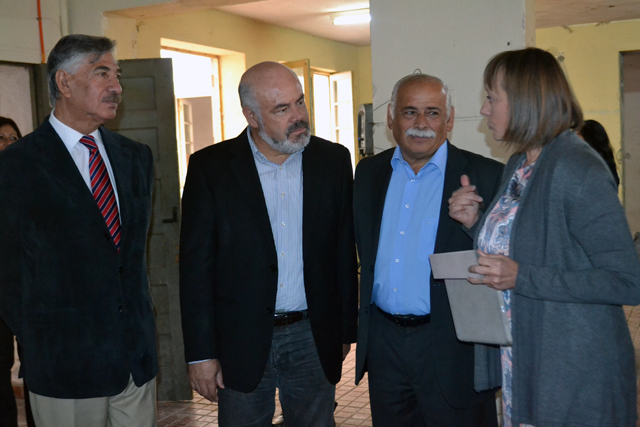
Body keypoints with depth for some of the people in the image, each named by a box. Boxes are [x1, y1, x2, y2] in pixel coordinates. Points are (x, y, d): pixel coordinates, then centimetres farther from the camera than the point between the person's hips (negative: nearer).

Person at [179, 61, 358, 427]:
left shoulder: (334, 160, 1)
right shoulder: (210, 167, -6)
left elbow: (345, 254, 5)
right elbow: (196, 266, -5)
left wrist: (345, 331, 7)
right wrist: (201, 354, -6)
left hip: (313, 340, 2)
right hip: (242, 342, -1)